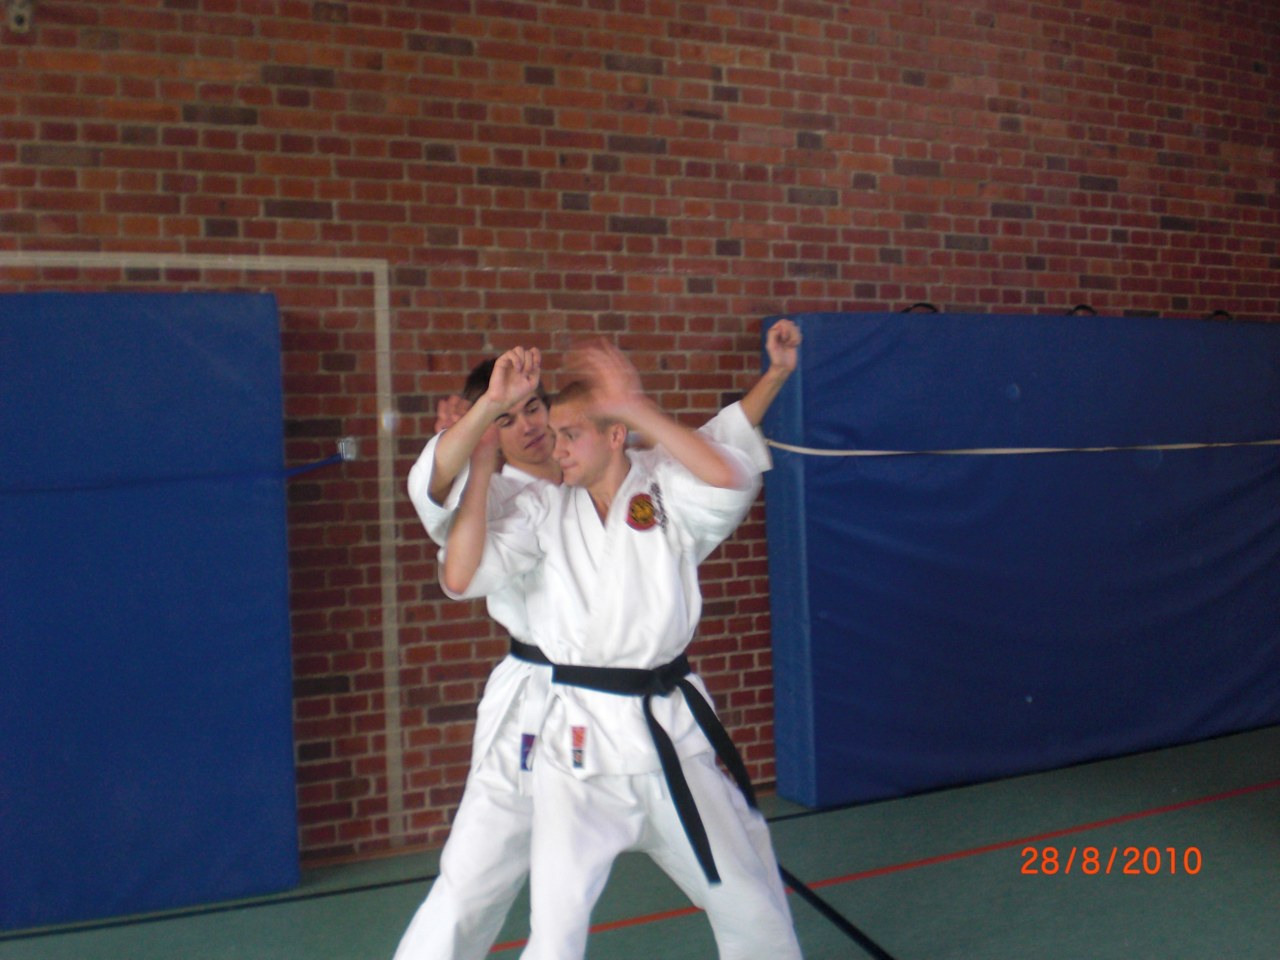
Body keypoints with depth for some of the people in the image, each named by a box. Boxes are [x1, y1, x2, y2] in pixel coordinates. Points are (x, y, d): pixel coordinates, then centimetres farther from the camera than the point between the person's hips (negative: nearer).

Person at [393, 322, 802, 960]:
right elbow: (434, 488, -29)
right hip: (541, 707, -4)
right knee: (472, 889, -3)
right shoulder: (493, 499, -6)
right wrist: (488, 404, -44)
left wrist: (776, 372, 6)